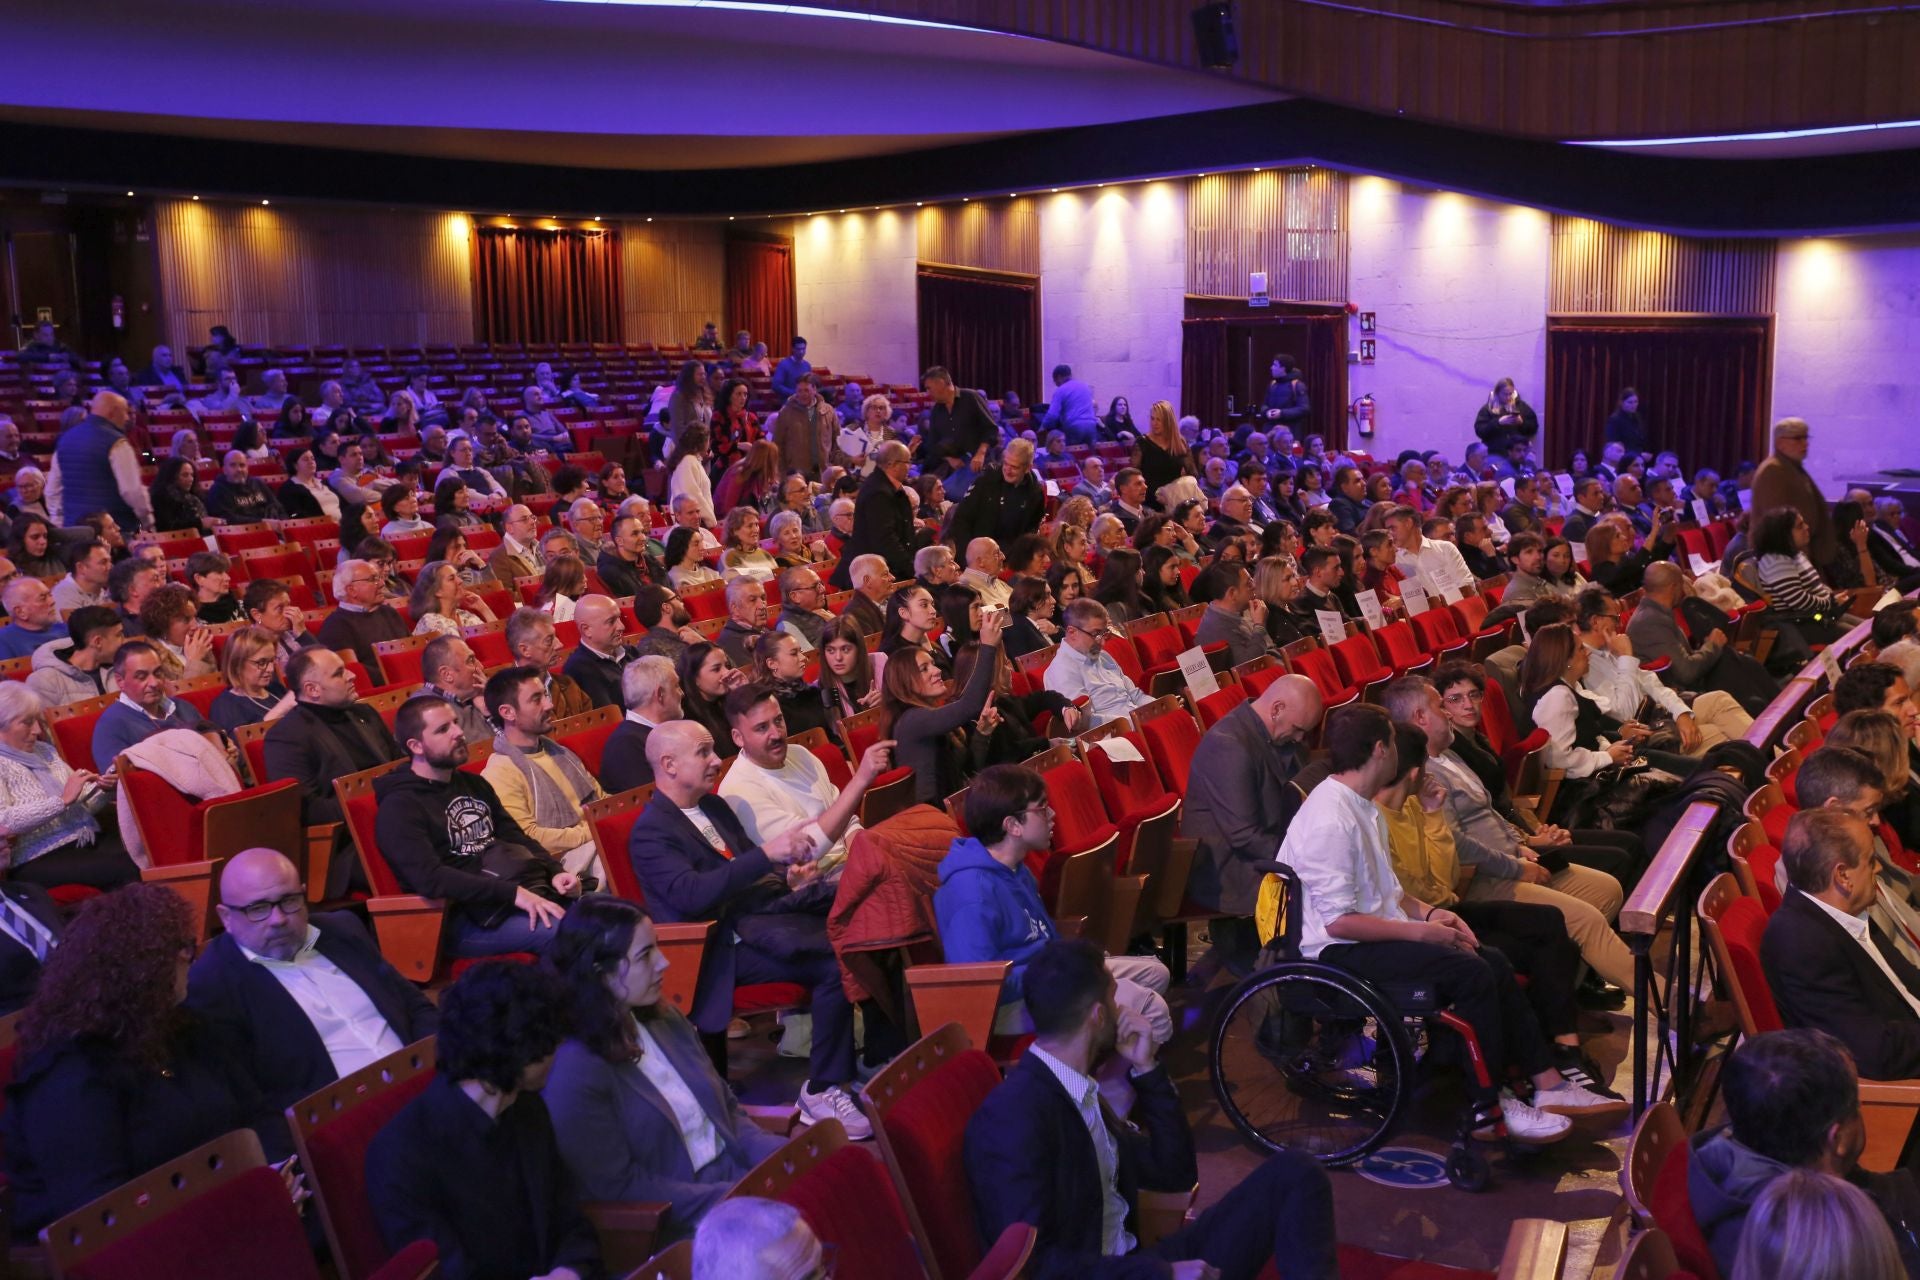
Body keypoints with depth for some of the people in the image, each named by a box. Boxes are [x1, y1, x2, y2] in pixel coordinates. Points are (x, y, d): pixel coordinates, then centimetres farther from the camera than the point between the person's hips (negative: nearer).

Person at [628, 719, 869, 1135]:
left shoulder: (714, 805, 19)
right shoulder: (650, 832, -7)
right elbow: (693, 894, -22)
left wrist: (787, 860, 1)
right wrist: (767, 854, -26)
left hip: (769, 906, 8)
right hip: (729, 943, -8)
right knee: (836, 963, -27)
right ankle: (822, 1093, -14)